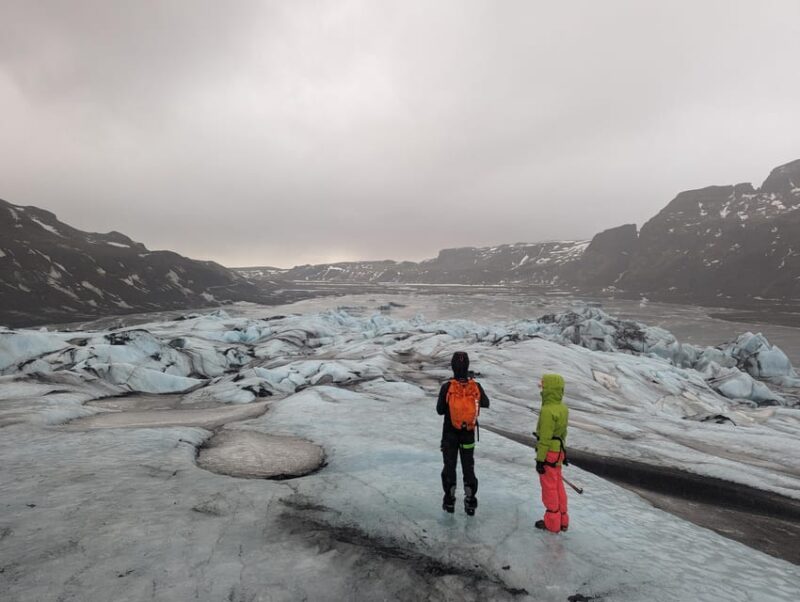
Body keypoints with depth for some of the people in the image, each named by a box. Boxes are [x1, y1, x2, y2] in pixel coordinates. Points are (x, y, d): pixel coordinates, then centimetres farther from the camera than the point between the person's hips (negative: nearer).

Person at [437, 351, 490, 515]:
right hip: (469, 434, 1)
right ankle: (470, 503, 18)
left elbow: (440, 411, -7)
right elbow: (486, 404, 8)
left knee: (449, 466, 15)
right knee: (468, 467, 15)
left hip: (450, 434, -1)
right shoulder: (476, 387, -14)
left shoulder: (446, 387, -20)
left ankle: (449, 501, 24)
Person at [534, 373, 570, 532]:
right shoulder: (563, 408, 5)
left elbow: (545, 438, -23)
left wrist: (540, 459, -17)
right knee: (558, 485, 18)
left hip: (549, 453, -9)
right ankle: (562, 520, 29)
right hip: (559, 452, 9)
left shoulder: (547, 410, -24)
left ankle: (552, 523, 16)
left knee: (549, 488, 4)